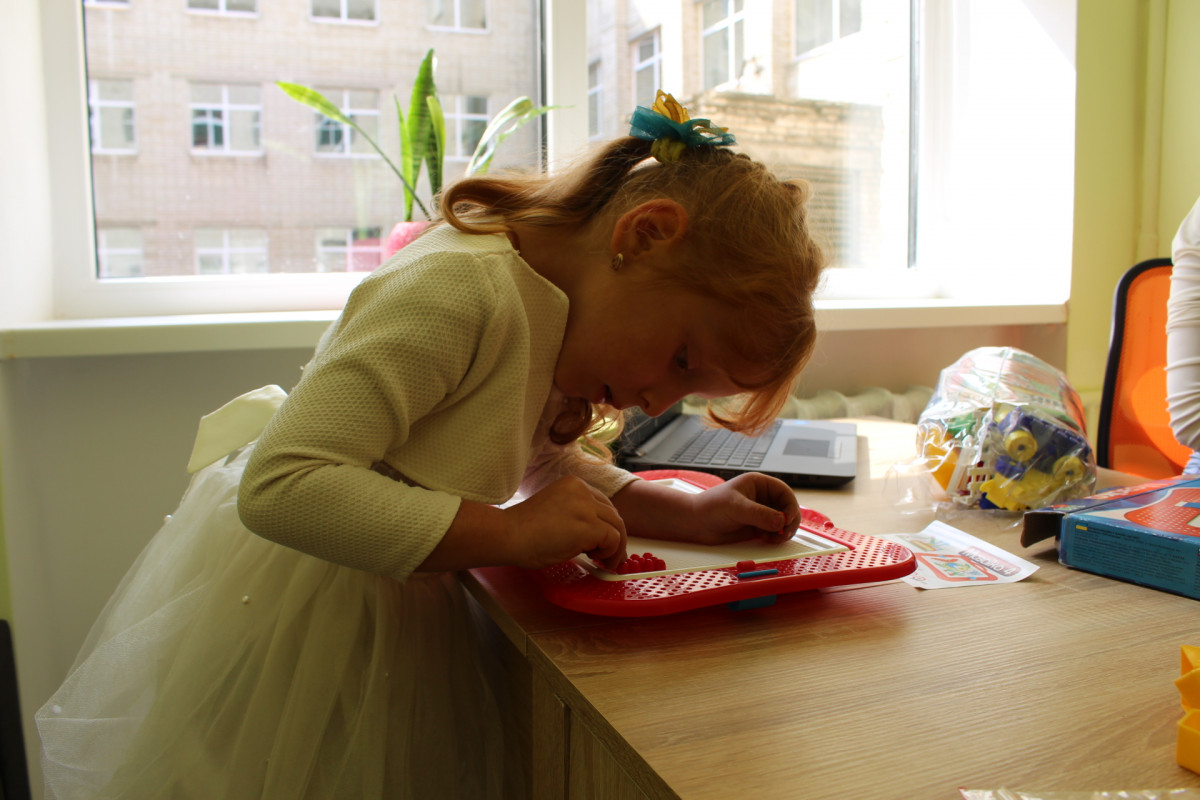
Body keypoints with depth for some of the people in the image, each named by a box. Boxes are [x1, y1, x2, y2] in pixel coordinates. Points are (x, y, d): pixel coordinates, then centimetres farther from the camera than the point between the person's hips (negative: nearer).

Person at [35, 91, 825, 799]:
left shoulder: (556, 304, -4)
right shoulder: (462, 291, -32)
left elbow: (543, 464, 7)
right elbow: (281, 487, -35)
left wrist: (692, 513, -6)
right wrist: (509, 533, -34)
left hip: (382, 606, 8)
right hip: (290, 619, -8)